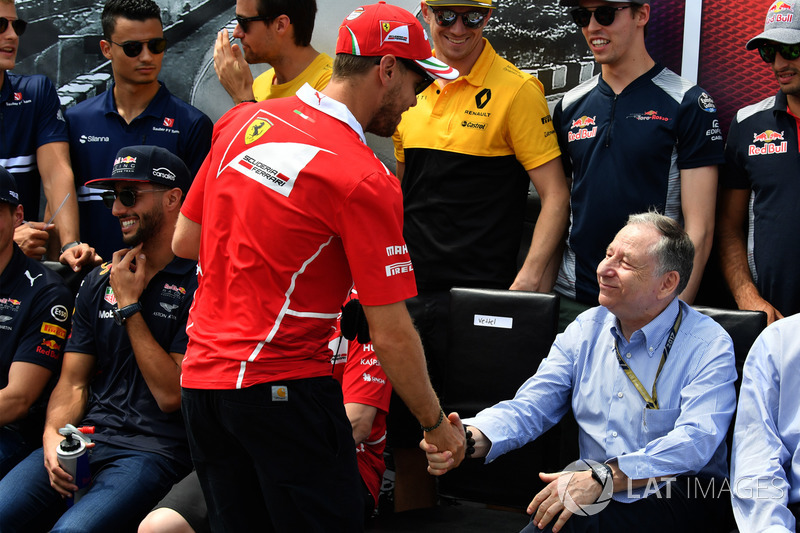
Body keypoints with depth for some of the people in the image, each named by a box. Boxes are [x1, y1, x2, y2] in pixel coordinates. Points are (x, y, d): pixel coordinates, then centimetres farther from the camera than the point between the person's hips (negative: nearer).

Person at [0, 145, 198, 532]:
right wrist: (53, 434, -6)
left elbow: (172, 395, -9)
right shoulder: (98, 282, 17)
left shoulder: (198, 285, -5)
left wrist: (129, 306, -6)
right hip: (86, 438, 6)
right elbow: (73, 382, 16)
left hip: (155, 449, -5)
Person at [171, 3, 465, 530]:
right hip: (284, 386, -7)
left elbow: (185, 241, 14)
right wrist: (437, 424, -1)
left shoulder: (239, 122, 4)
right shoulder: (365, 181, -16)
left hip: (201, 378, 8)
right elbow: (390, 335, -14)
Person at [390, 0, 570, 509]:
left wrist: (527, 281, -19)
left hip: (474, 294, -5)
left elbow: (556, 194, -9)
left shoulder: (516, 89, -6)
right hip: (407, 292, 6)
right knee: (406, 440, 11)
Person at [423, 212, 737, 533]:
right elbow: (530, 407, 3)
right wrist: (472, 439, -19)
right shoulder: (586, 330, 11)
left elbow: (695, 440, -21)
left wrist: (603, 476, -33)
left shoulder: (709, 346, -6)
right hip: (594, 496, 4)